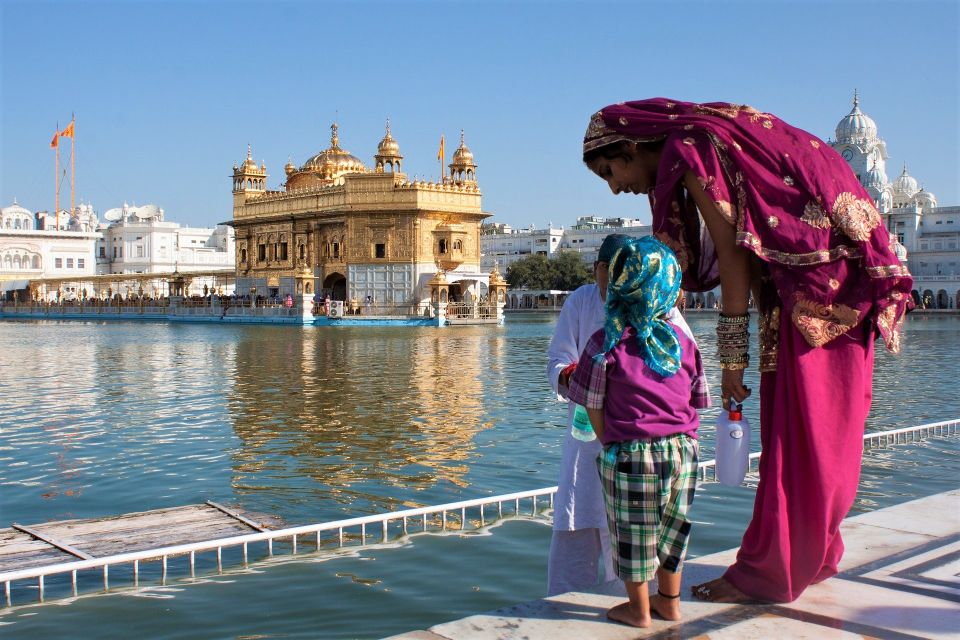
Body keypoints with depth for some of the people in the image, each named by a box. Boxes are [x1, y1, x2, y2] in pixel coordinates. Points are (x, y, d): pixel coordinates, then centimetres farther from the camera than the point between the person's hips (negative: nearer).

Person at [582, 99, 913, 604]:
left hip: (823, 283, -9)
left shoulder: (692, 150, -13)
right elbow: (744, 253, 12)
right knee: (818, 431, 14)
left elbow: (733, 253, -16)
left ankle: (768, 573, 4)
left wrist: (731, 357, -12)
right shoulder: (702, 142, 15)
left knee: (797, 432, -4)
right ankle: (816, 555, 24)